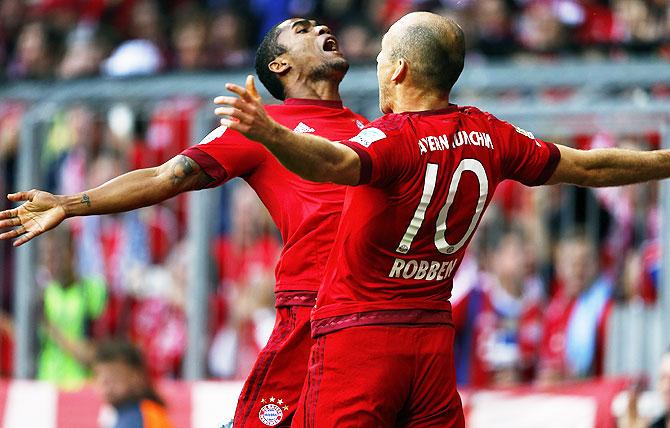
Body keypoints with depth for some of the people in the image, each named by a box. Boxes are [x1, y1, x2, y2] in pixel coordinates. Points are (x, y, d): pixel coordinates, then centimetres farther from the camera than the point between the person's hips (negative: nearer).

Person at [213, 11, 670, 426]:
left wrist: (269, 133, -55)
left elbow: (334, 162, -37)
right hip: (434, 334, 6)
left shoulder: (394, 138, -14)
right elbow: (588, 167, 18)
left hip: (356, 333, -6)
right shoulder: (489, 136, 7)